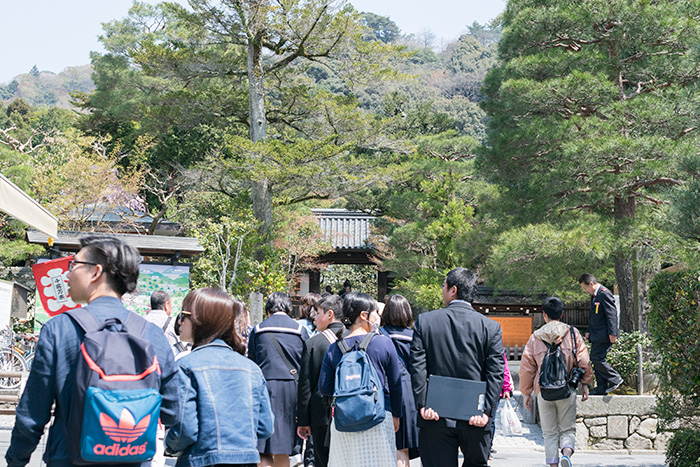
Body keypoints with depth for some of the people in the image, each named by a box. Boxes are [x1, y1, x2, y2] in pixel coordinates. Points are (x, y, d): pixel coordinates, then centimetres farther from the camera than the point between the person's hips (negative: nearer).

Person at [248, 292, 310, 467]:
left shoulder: (257, 330, 5)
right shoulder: (300, 330, 6)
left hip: (265, 388, -2)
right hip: (292, 389, 2)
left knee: (265, 453, -4)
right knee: (283, 449, 12)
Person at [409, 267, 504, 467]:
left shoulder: (425, 321, 1)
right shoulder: (491, 327, 0)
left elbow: (417, 366, -5)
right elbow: (496, 373, -5)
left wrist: (422, 404, -6)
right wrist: (486, 412, -7)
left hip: (435, 416, 0)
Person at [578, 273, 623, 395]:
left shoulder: (604, 294, -16)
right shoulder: (594, 295, 16)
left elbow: (612, 314, -19)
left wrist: (612, 333, -21)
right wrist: (589, 331, 22)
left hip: (604, 334, -10)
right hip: (596, 334, 10)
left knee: (597, 358, -13)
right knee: (596, 359, 9)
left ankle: (615, 379, 1)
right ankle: (601, 388, 14)